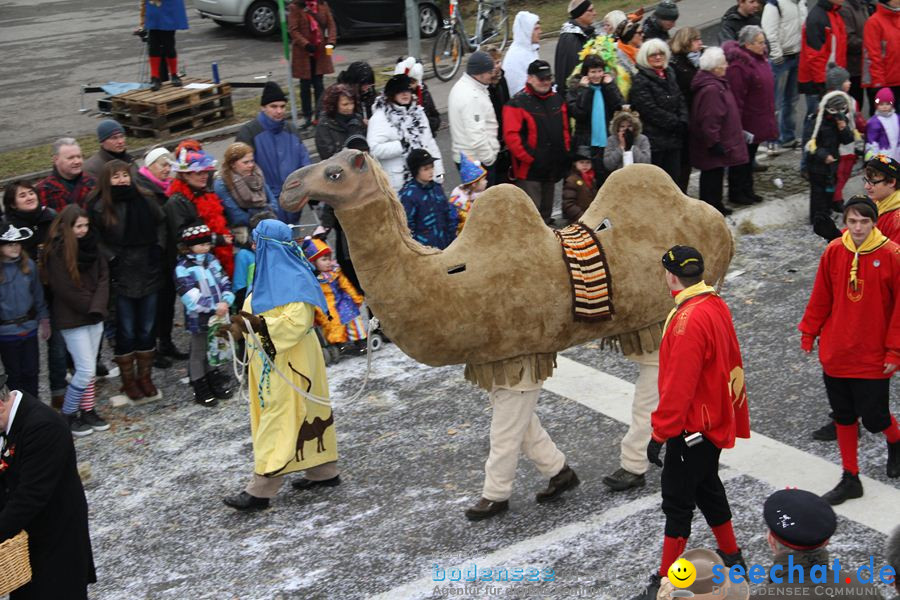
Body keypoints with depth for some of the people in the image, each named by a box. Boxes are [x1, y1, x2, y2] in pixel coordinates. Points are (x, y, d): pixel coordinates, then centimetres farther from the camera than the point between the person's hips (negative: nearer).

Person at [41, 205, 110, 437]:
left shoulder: (91, 246, 4)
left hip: (95, 315, 6)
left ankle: (87, 410, 24)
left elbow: (103, 277, 1)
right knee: (86, 369, -6)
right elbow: (66, 289, -16)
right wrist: (90, 307, -9)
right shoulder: (56, 252, -15)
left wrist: (98, 306, -12)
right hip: (72, 318, -6)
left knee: (88, 368, 12)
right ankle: (67, 415, 9)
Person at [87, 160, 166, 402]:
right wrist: (112, 258, -12)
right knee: (126, 331, 4)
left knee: (147, 329, 10)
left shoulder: (144, 200, 3)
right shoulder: (98, 207, -7)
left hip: (148, 273, 3)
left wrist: (158, 248, 4)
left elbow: (161, 223, 15)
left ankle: (145, 377, 23)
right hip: (121, 277, -3)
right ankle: (128, 380, 17)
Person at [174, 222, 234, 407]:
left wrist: (225, 302, -14)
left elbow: (225, 283, 5)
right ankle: (200, 391, 17)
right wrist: (214, 307, -25)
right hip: (198, 318, -6)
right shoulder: (183, 268, -15)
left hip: (217, 316, 6)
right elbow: (191, 297, -22)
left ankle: (213, 384, 34)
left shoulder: (211, 260, 7)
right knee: (198, 353, 7)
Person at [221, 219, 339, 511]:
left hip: (288, 362, -9)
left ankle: (261, 488, -6)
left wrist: (259, 324, -32)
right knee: (304, 413, 15)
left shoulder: (294, 279, -18)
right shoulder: (270, 273, 11)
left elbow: (296, 322, -26)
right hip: (272, 360, 9)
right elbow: (258, 309, 21)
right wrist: (246, 323, 3)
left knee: (280, 418, -7)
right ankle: (323, 470, 24)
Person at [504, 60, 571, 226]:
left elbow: (564, 129, 21)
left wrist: (565, 153, 9)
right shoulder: (518, 103, -11)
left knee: (546, 210, 20)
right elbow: (511, 136, -19)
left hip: (552, 168, 7)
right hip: (529, 169, -7)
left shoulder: (557, 100, 12)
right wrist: (529, 157, -19)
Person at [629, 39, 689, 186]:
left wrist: (682, 122, -3)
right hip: (654, 139, -7)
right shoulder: (640, 80, -8)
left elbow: (681, 102, 16)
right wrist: (675, 123, -12)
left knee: (674, 180, 8)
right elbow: (650, 110, -15)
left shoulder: (670, 75, 17)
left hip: (673, 139, 7)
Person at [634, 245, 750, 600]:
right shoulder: (716, 305, 2)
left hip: (692, 427, -9)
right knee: (707, 488, 22)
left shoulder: (689, 321, -27)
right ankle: (731, 557, 35)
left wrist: (660, 433, -18)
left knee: (677, 501, 1)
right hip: (715, 420, 9)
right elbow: (730, 362, 12)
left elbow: (679, 385, -26)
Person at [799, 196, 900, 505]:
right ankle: (850, 479, 26)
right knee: (844, 418, 12)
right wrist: (808, 333, 9)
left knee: (874, 417, 4)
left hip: (873, 358, -3)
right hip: (835, 353, 4)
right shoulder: (834, 252, -4)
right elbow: (821, 298, 6)